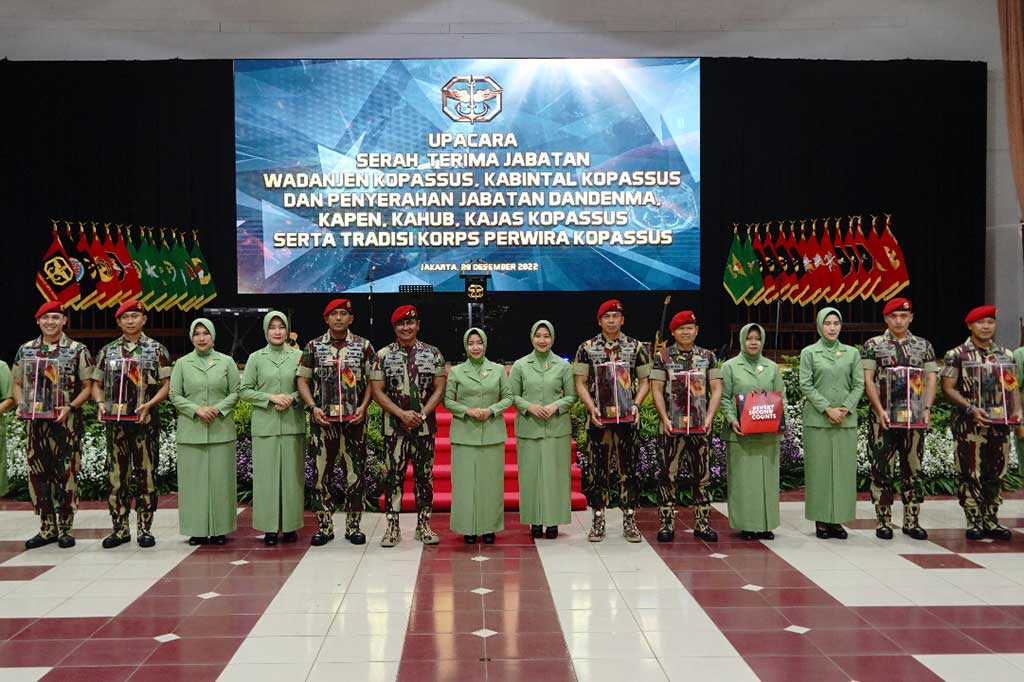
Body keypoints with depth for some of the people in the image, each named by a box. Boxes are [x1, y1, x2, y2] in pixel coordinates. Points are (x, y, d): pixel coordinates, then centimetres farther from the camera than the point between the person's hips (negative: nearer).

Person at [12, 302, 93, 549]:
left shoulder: (78, 350, -1)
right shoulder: (25, 350, 9)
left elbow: (87, 387, -1)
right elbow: (17, 383, 15)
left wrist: (70, 407, -15)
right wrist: (22, 404, -3)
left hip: (67, 423, -4)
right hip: (35, 423, 4)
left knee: (67, 475, 0)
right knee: (38, 475, 7)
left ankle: (65, 529, 10)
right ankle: (47, 529, 18)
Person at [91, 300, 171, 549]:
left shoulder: (157, 350, 2)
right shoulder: (107, 351, 10)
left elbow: (166, 385, -1)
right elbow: (96, 384, 13)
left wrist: (148, 405, -16)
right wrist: (101, 403, -6)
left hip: (146, 419, -2)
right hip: (116, 419, 3)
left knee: (146, 473, 1)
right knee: (117, 474, 5)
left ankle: (145, 527, 8)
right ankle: (120, 528, 13)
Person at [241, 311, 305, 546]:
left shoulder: (298, 356, 5)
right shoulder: (256, 358, 5)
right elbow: (243, 390, 3)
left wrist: (292, 398, -11)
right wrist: (271, 397, -9)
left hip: (292, 424, 0)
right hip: (265, 425, 0)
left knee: (292, 473, 3)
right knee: (267, 474, 1)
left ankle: (290, 526, 11)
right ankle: (270, 527, 8)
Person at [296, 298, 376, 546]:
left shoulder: (364, 346, 5)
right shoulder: (313, 347, 5)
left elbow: (372, 381, 5)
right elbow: (303, 380, 5)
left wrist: (363, 407, -8)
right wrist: (313, 407, -8)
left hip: (354, 420, 0)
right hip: (323, 420, 0)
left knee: (355, 471, 2)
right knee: (323, 472, 4)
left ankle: (353, 525, 13)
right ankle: (324, 526, 13)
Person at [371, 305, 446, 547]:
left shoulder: (433, 353, 4)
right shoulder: (383, 355, 1)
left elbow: (439, 389, 1)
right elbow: (377, 391, -3)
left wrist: (422, 414, -12)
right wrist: (402, 413, -13)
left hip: (425, 426, 1)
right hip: (394, 426, -1)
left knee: (424, 475, 6)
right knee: (393, 475, 2)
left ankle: (424, 524, 15)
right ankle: (392, 526, 9)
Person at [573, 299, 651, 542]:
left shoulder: (636, 347, 5)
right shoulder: (586, 348, 4)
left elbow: (644, 381, 8)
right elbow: (580, 383, 3)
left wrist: (636, 405, -8)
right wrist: (592, 408, -10)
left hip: (628, 418, 0)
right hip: (598, 418, 0)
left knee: (628, 468, 4)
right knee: (597, 468, 3)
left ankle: (629, 521, 12)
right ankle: (598, 520, 12)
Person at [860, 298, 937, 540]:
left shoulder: (924, 346, 10)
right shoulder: (873, 345, 2)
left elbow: (931, 380, 7)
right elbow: (867, 381, -4)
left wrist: (926, 409, -7)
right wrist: (880, 410, -13)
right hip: (883, 417, -2)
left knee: (913, 469, 6)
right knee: (882, 469, -1)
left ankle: (912, 521, 15)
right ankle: (884, 522, 6)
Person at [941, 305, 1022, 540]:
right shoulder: (957, 355, -3)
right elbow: (948, 388, -6)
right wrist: (971, 408, -18)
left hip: (999, 423, 4)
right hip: (969, 423, -4)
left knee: (996, 473, 8)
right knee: (971, 473, -2)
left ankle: (990, 520, 18)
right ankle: (974, 521, 7)